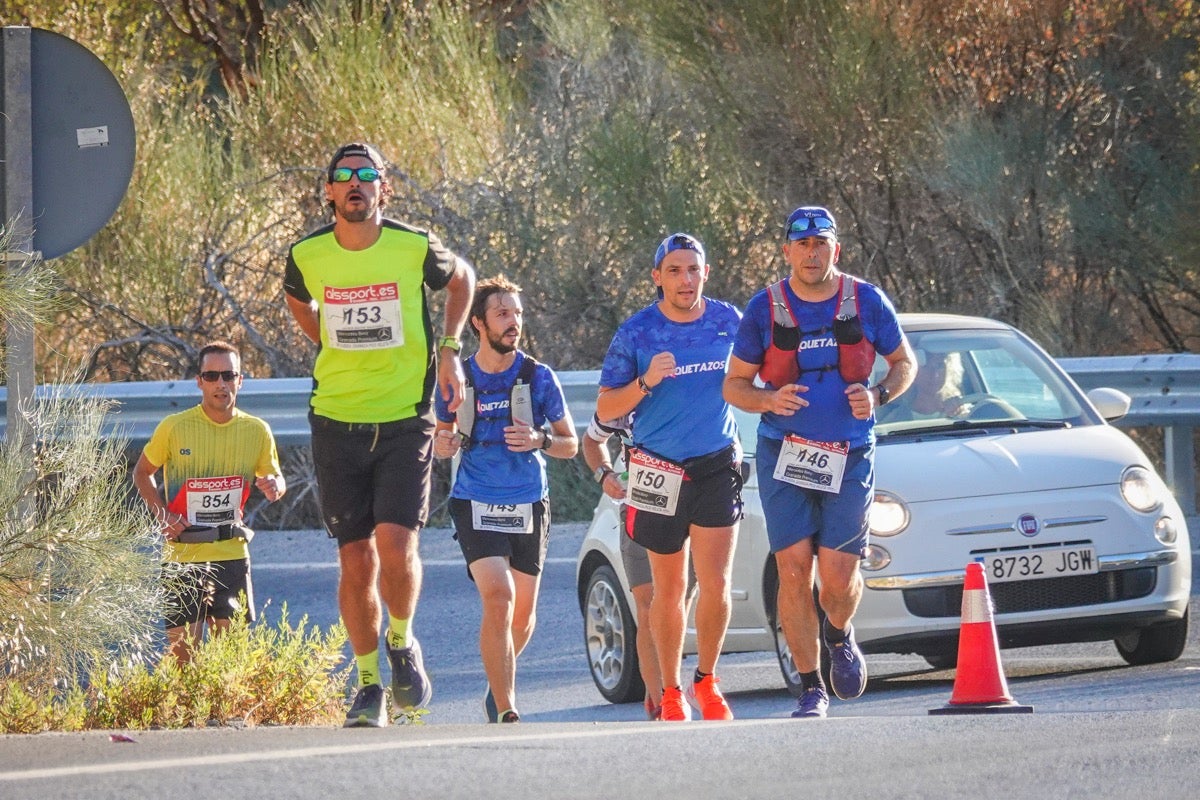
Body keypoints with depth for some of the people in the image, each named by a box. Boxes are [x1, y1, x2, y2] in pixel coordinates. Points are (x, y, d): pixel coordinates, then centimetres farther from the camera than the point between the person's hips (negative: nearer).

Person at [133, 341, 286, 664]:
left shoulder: (256, 431, 2)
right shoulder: (174, 428, -5)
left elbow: (276, 478, 15)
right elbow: (142, 472, 10)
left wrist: (274, 486, -10)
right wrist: (162, 514, -6)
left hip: (232, 554, 2)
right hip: (182, 555, -2)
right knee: (182, 650, -3)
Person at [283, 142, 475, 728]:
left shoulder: (415, 247, -7)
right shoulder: (308, 255, -1)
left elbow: (462, 278, 15)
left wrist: (448, 349, 6)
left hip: (404, 420, -2)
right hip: (337, 423, 2)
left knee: (396, 544, -17)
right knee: (355, 560, 2)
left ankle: (402, 644, 12)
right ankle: (369, 685, 15)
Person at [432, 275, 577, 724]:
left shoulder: (538, 378, -1)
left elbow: (571, 444, 5)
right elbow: (442, 436, 16)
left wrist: (540, 441, -16)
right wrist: (441, 445, -9)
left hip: (529, 505, 2)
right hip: (476, 505, -2)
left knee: (523, 612, 11)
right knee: (498, 599, -20)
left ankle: (499, 682, 41)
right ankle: (505, 711, -20)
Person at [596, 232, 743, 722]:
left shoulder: (728, 321, 2)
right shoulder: (636, 333, -5)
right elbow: (606, 409, -3)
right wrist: (645, 382, -18)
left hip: (718, 465, 1)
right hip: (660, 469, -1)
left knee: (715, 583, -8)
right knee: (669, 589, 8)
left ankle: (706, 682, 10)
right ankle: (671, 693, 20)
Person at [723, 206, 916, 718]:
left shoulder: (866, 302, 1)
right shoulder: (765, 309, 0)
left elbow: (904, 362, 13)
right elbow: (733, 384, 7)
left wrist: (879, 395, -8)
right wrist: (768, 400, -14)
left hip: (848, 458, 0)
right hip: (783, 458, 0)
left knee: (838, 575, -8)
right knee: (794, 571, -8)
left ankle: (840, 637, 28)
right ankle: (811, 689, 2)